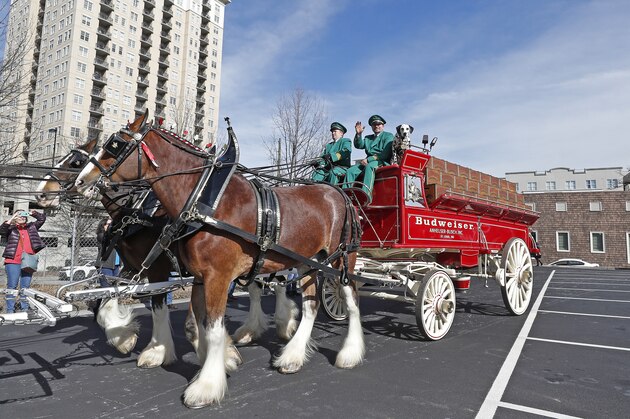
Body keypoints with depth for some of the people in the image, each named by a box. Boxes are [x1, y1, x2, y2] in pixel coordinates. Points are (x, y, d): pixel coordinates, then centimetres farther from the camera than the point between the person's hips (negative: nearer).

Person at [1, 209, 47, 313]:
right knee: (12, 286, 0)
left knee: (25, 287, 7)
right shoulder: (11, 229, 5)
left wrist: (34, 213, 4)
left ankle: (25, 309, 13)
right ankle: (10, 310, 6)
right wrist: (11, 219, -17)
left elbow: (42, 219, 18)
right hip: (13, 262, -3)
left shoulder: (31, 227, 15)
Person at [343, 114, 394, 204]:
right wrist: (358, 134, -10)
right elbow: (359, 145, 9)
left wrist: (368, 159, -14)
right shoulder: (368, 138, 28)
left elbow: (385, 154, -5)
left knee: (369, 167, -38)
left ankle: (366, 195, -51)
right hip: (368, 162, 6)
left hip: (382, 162, -5)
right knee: (350, 171, -19)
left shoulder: (389, 136, 10)